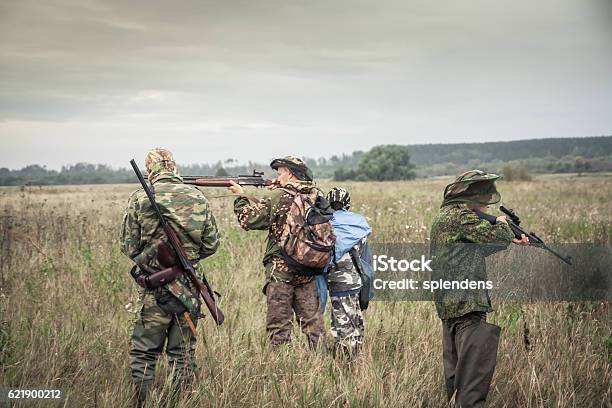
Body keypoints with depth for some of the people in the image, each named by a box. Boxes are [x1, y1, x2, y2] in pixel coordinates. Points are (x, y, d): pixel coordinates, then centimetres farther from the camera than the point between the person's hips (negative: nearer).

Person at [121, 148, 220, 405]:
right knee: (183, 354, 13)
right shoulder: (198, 198, 0)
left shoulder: (140, 199, -7)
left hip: (155, 288, -2)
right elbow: (211, 244, 6)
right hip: (190, 286, 3)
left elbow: (129, 247, -2)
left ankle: (140, 403, 3)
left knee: (143, 354, 6)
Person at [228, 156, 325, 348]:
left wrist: (240, 196, 9)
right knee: (312, 320, 10)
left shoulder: (277, 197, -9)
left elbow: (248, 220, -5)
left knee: (279, 324, 2)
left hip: (280, 269, -4)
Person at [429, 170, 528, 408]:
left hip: (449, 304, 11)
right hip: (467, 305, -11)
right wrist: (502, 224, 6)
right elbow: (497, 235, -17)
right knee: (476, 367, -11)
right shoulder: (460, 217, -13)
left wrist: (513, 241, 23)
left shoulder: (446, 215, 18)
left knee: (456, 366, 16)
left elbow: (477, 249, 26)